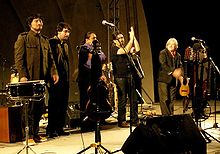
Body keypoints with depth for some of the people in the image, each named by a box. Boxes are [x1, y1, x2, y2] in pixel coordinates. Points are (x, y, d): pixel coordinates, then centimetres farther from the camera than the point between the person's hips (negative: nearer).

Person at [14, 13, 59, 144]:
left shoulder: (45, 40, 20)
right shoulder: (23, 38, 1)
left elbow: (50, 58, 18)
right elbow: (19, 58, -6)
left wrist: (54, 72, 2)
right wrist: (22, 75, -16)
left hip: (42, 78, 6)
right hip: (29, 79, -6)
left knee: (40, 107, 6)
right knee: (30, 107, -5)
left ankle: (35, 134, 15)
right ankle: (28, 136, 0)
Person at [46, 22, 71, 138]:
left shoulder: (65, 44, 19)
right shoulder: (51, 43, -8)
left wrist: (67, 77, 18)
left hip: (64, 79, 8)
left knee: (63, 104, 8)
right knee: (54, 103, -5)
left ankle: (59, 128, 15)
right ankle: (51, 129, 1)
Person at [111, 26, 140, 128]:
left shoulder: (127, 47, 18)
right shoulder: (114, 49, -4)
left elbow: (137, 49, 7)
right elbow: (125, 51, -20)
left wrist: (134, 37, 3)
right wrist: (131, 38, -15)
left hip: (130, 76, 7)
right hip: (120, 77, -7)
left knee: (134, 100, 7)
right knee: (122, 100, -4)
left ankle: (135, 120, 14)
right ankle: (121, 121, 4)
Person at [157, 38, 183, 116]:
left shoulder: (178, 55, 17)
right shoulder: (163, 53, -1)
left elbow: (180, 66, 11)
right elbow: (163, 64, -14)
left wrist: (180, 76, -10)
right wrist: (172, 71, -24)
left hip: (173, 80, 5)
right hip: (164, 79, -5)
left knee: (172, 100, 6)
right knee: (164, 99, -8)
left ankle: (171, 115, 11)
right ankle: (166, 116, -7)